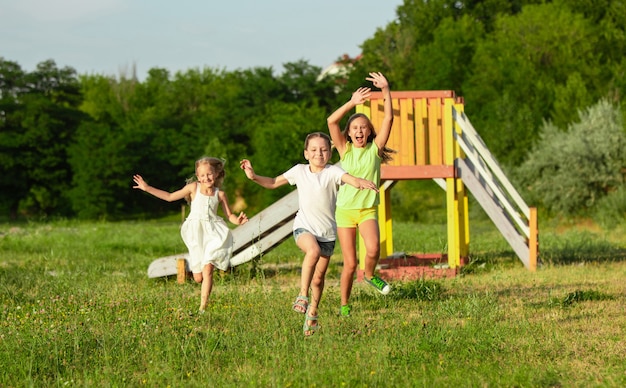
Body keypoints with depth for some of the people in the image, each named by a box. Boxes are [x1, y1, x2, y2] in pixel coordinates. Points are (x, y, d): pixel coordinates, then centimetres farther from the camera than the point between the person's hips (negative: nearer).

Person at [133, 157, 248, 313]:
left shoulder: (220, 194, 4)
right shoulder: (194, 187, 4)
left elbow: (229, 215, 11)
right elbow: (170, 197, 11)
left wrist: (238, 220, -12)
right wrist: (147, 188, 10)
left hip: (212, 233, -1)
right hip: (196, 233, 1)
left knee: (207, 269, -18)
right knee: (198, 278, -1)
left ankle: (203, 308, -16)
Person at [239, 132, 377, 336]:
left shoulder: (332, 172, -9)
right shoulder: (299, 171, 1)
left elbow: (350, 179, -30)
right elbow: (273, 183, 12)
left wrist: (361, 182, -53)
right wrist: (253, 176, -3)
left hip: (327, 232, 0)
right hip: (304, 227, 0)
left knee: (319, 277, 10)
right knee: (313, 250, -35)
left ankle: (312, 313, 35)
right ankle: (302, 296, -25)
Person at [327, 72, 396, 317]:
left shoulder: (374, 149, 1)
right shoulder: (345, 150, 0)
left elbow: (389, 119, -9)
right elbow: (331, 121, -14)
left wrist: (386, 91, -17)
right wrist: (352, 102, -21)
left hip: (368, 210, 0)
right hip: (345, 210, 0)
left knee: (373, 248, -28)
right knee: (350, 264, -2)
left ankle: (370, 275, 3)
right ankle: (344, 304, 17)